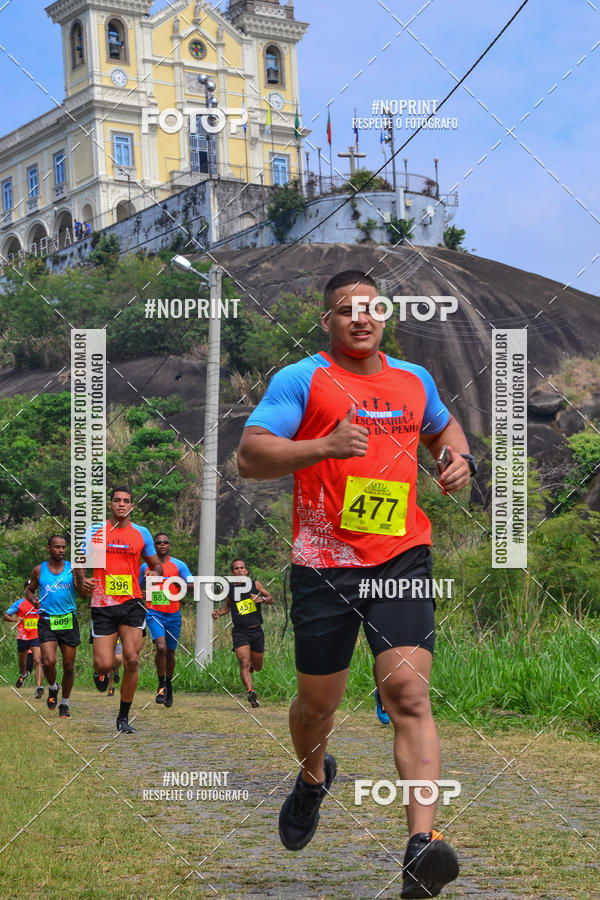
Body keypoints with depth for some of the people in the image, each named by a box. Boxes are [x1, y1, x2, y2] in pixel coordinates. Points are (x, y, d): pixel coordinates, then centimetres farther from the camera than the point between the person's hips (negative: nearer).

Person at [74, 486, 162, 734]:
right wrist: (82, 579, -7)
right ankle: (101, 673, 33)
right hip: (102, 605, -1)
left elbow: (156, 565, 18)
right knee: (104, 665, -8)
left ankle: (123, 717, 4)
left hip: (131, 603, 1)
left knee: (132, 660, -11)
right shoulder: (94, 531, 6)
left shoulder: (142, 533, 8)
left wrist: (154, 573, -6)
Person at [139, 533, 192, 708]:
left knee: (170, 652, 9)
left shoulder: (179, 565, 5)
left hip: (173, 614, 1)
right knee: (161, 647, -21)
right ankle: (161, 685, -8)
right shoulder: (146, 567, 7)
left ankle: (169, 684, 32)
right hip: (154, 613, -1)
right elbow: (138, 588, 19)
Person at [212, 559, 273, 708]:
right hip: (240, 632, -2)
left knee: (257, 667, 15)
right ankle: (250, 692, -27)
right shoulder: (230, 589, 2)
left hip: (257, 631, 2)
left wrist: (262, 599, -12)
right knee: (244, 664, -21)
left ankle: (251, 666, 49)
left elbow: (270, 599, 10)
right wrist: (219, 613, 0)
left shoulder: (255, 585, 2)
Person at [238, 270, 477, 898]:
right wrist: (327, 445, -23)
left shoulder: (414, 380, 15)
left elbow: (442, 426, 36)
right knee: (317, 703, 12)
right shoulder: (301, 380, -1)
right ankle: (313, 777, 46)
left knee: (408, 695, -14)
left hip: (402, 561, 2)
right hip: (323, 566, -2)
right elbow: (249, 456, -10)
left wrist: (459, 458, 13)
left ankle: (422, 841, -22)